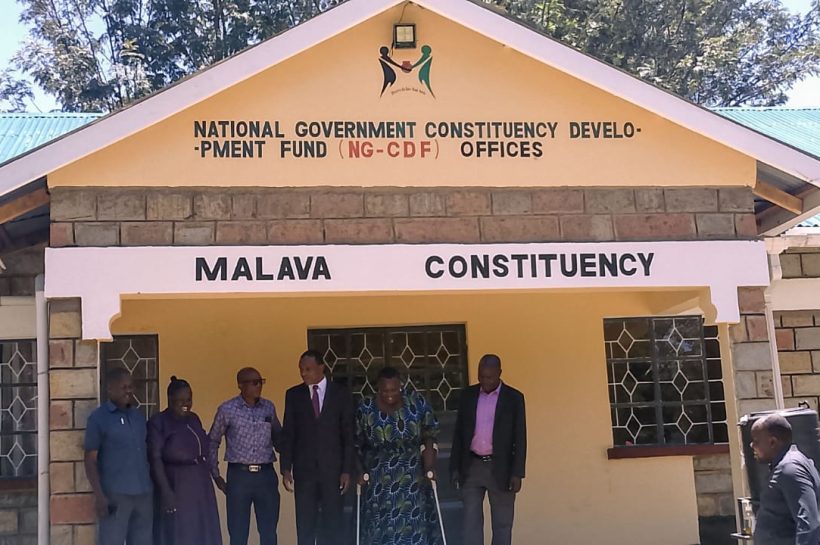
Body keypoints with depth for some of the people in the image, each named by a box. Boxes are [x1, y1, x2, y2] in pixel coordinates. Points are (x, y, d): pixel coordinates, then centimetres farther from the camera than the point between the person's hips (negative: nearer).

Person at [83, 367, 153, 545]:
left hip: (144, 493, 5)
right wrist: (99, 495, -13)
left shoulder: (138, 415, 13)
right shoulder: (99, 418, -3)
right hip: (115, 494, -5)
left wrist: (152, 485, 13)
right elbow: (90, 460, -5)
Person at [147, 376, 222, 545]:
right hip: (176, 486, -7)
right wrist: (166, 491, -21)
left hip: (200, 485, 7)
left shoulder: (194, 419, 10)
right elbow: (155, 459, -15)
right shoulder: (158, 423, -9)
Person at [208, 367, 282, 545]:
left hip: (266, 475, 3)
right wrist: (216, 475, 4)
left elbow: (278, 437, 16)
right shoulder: (227, 409, -3)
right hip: (239, 475, -2)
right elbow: (212, 442, 6)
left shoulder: (269, 407, 6)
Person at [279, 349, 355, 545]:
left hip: (332, 469, -1)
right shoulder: (293, 395, 6)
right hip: (304, 469, 1)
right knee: (305, 526, 2)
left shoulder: (341, 393, 2)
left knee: (332, 525, 3)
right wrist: (286, 469, -2)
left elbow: (349, 434, 1)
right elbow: (288, 434, 5)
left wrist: (347, 470, -5)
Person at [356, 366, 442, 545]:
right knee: (381, 527, 3)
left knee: (414, 523, 1)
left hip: (412, 477, 0)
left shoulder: (417, 402, -7)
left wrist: (430, 466, -7)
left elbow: (430, 434, 1)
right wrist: (360, 472, -2)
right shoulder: (366, 408, -7)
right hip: (379, 480, 0)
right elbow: (356, 444, 4)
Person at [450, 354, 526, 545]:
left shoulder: (514, 398, -3)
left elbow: (520, 438, -4)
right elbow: (459, 433, 8)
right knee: (471, 520, 0)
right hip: (472, 467, 2)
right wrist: (455, 467, 4)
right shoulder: (468, 395, 5)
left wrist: (517, 473, -9)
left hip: (501, 469, -2)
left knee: (502, 523, 6)